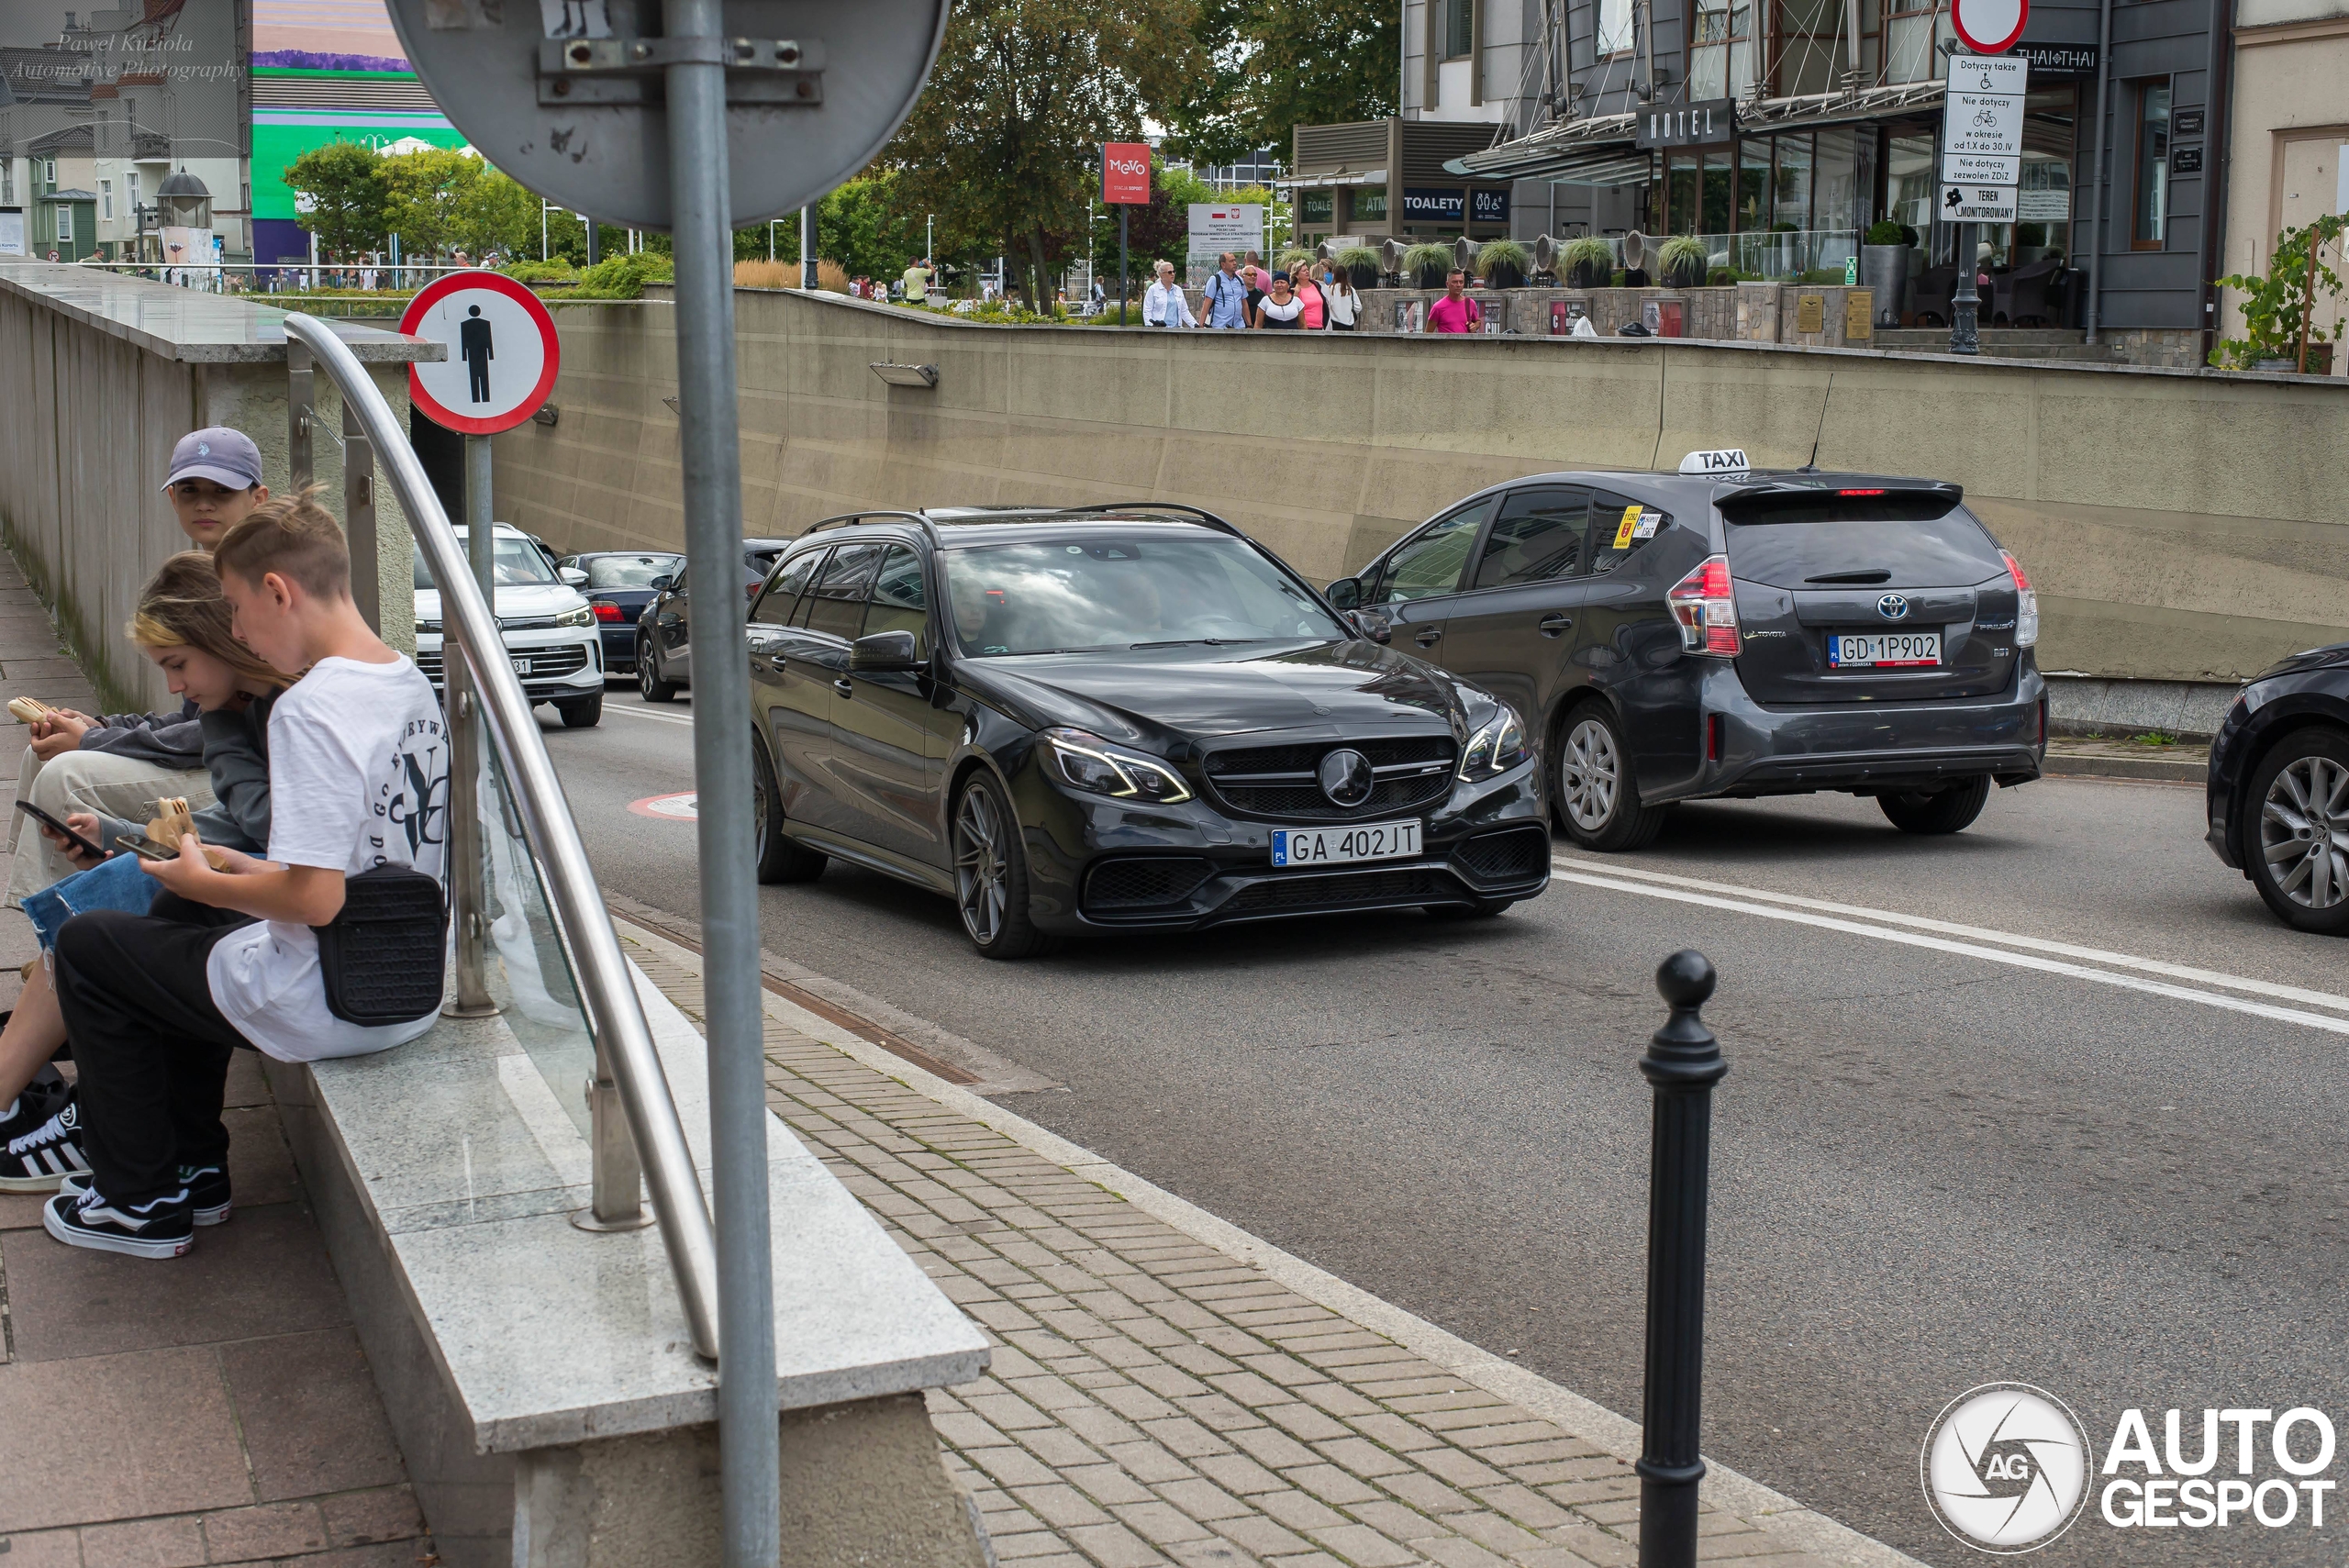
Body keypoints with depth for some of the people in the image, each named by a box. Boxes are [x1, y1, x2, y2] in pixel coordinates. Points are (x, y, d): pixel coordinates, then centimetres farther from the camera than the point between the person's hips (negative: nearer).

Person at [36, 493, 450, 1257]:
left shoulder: (310, 708, -23)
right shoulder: (411, 686, 5)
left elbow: (314, 899, -27)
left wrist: (202, 882, -10)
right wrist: (233, 866, 14)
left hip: (327, 1007, -9)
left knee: (86, 944, 11)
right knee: (176, 919, 30)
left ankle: (141, 1202, 19)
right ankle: (193, 1164, 34)